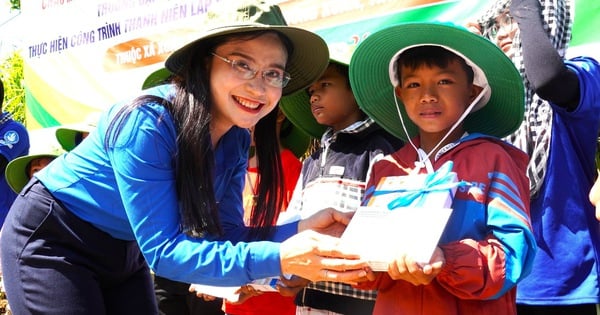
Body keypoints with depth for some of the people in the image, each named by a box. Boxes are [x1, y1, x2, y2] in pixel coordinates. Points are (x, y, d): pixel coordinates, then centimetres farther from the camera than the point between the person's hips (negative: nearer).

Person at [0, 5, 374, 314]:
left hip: (124, 252, 7)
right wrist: (278, 259, -41)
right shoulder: (147, 123, -31)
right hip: (51, 242, -6)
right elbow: (163, 249, -31)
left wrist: (298, 231, -27)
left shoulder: (236, 138, -9)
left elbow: (222, 233, -10)